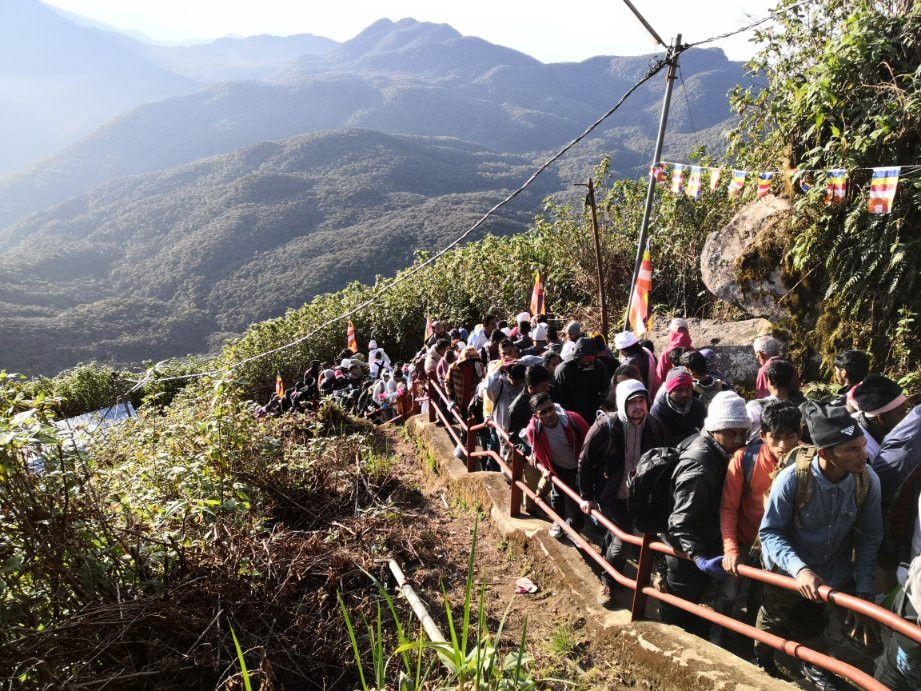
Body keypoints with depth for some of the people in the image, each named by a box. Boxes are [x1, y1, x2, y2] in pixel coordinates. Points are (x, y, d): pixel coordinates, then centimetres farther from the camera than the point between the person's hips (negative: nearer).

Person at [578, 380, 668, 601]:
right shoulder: (605, 427, -22)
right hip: (611, 494, -4)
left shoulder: (655, 427, -10)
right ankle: (608, 580, 26)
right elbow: (585, 461, -12)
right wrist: (586, 496, -8)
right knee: (621, 539, 0)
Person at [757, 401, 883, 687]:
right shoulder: (792, 479, -30)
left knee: (859, 649, 3)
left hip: (839, 575, 2)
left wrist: (864, 593, -11)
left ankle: (818, 666, 38)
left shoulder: (868, 480, -20)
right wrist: (799, 568, -37)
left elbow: (869, 537, -9)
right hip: (788, 573, -2)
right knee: (770, 632, 20)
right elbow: (770, 532, -21)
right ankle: (762, 668, 55)